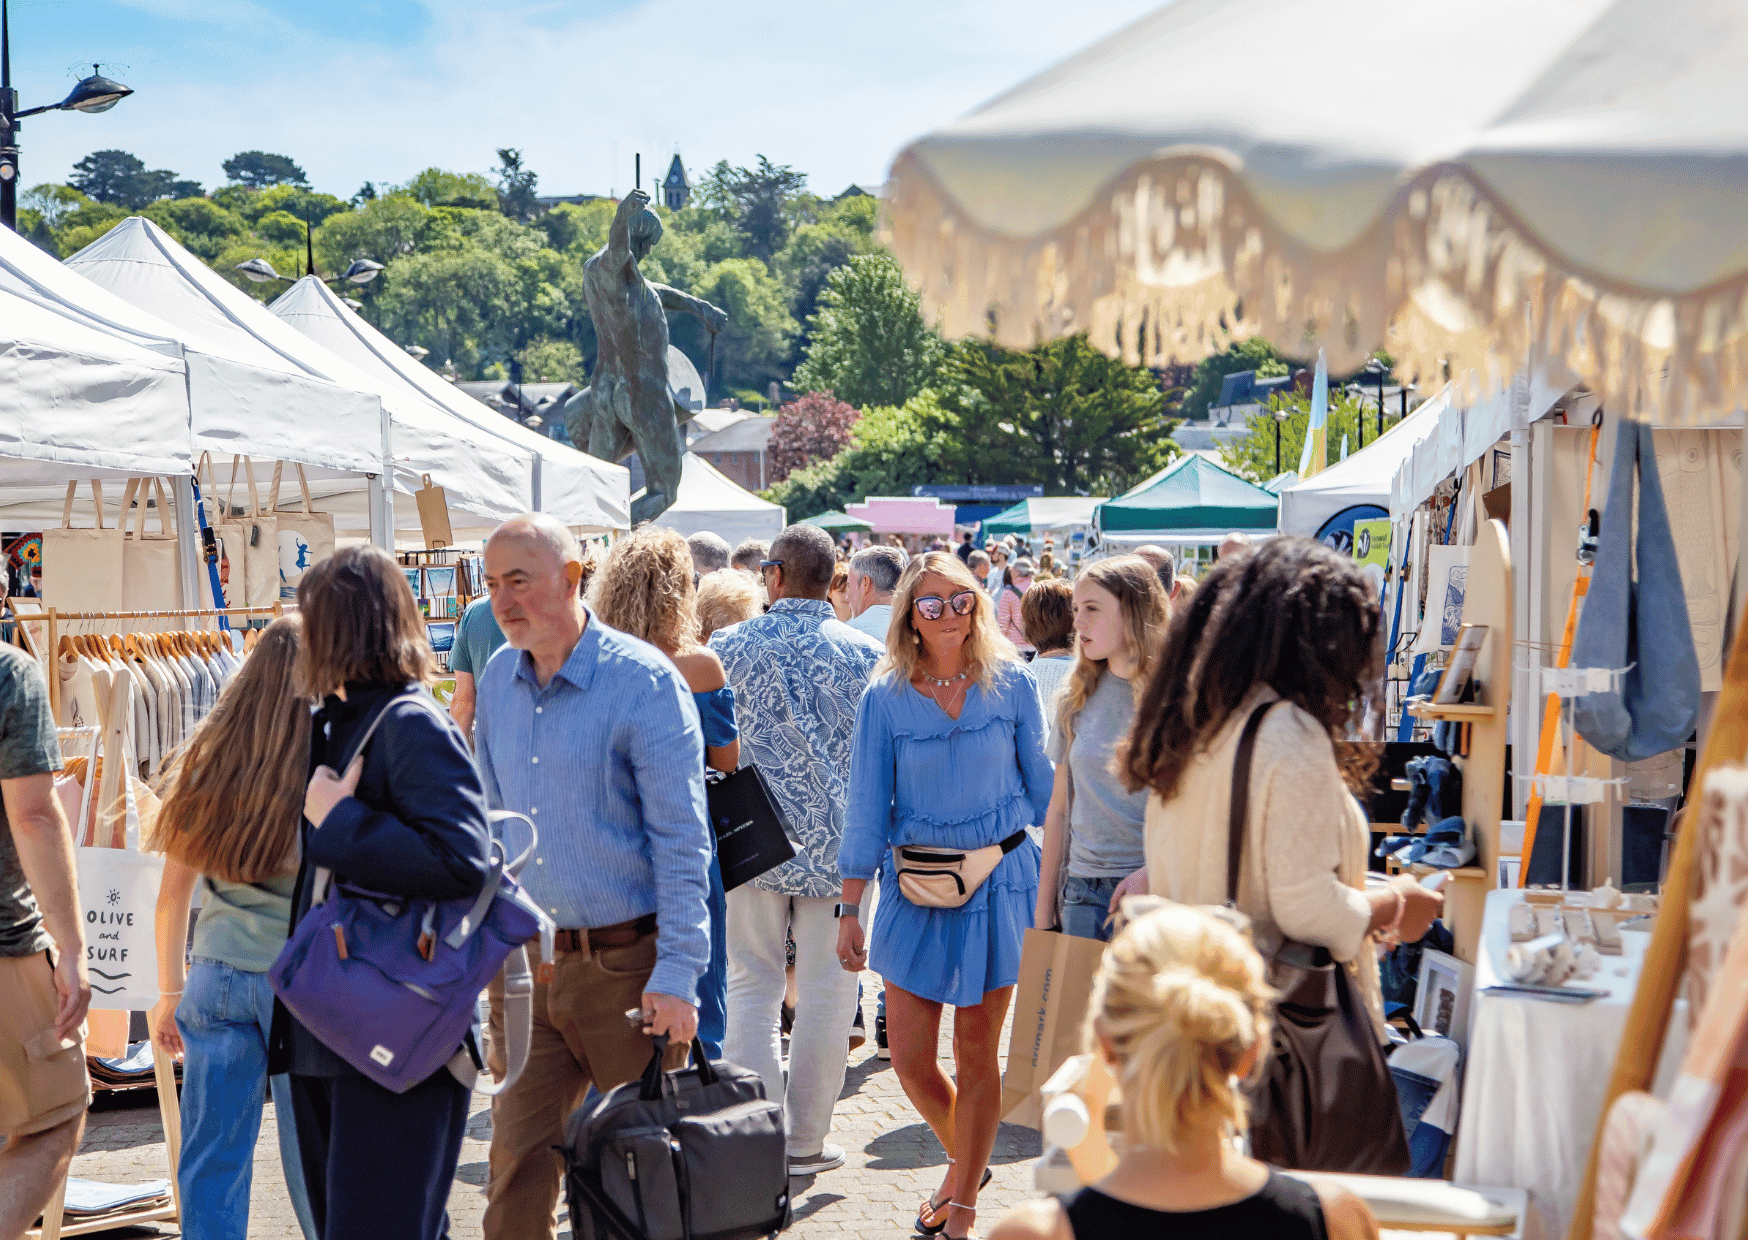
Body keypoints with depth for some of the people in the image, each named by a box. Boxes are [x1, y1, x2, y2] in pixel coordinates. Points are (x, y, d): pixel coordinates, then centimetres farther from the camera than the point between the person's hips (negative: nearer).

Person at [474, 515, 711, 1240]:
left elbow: (683, 839, -13)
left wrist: (677, 974, -17)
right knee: (518, 1157, 5)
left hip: (627, 961, -5)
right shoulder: (498, 678, 7)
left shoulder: (644, 680, -13)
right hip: (531, 961, 5)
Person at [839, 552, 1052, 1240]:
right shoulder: (886, 697, -2)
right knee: (910, 1057, 2)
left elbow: (1041, 785, 6)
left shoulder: (1012, 685, -2)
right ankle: (964, 1159, 32)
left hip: (997, 881, -1)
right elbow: (866, 808, 0)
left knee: (975, 1052, 5)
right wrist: (849, 911, -1)